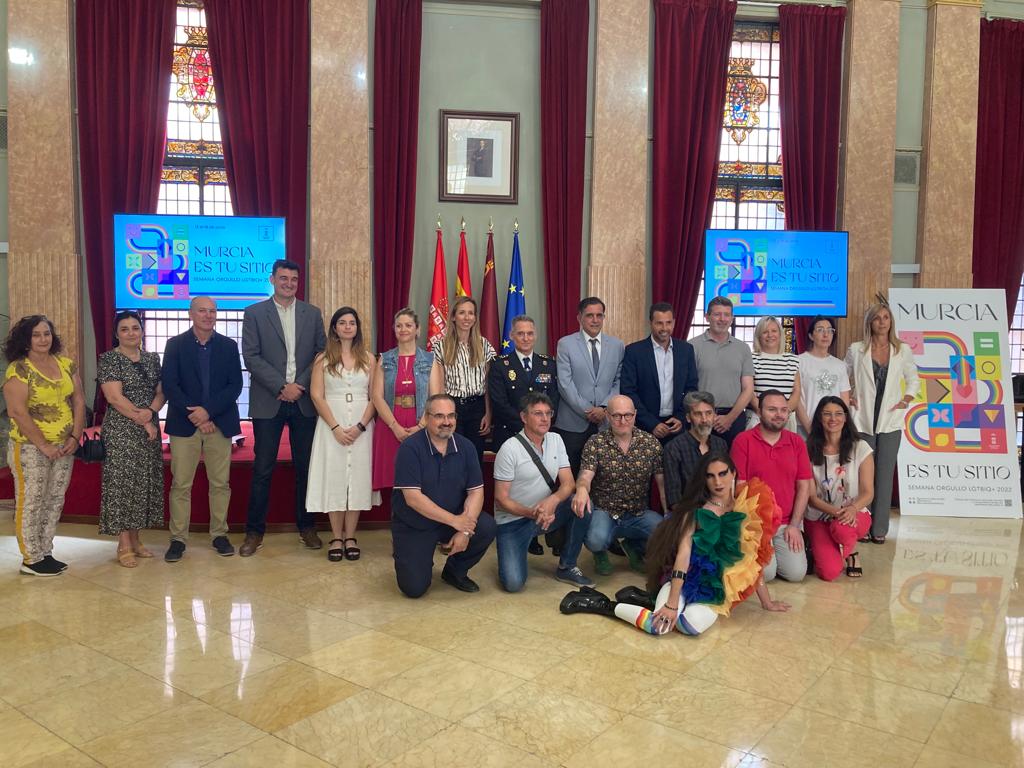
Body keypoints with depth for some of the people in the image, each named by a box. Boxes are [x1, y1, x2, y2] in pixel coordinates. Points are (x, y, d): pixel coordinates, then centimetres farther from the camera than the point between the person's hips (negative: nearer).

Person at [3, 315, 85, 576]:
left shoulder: (66, 365, 7)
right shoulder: (18, 369, -10)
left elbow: (78, 401, 8)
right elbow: (17, 412, -16)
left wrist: (75, 437, -3)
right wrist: (45, 446, -16)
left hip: (64, 447, 6)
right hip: (31, 448, -6)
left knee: (55, 502, 11)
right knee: (31, 503, 2)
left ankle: (46, 553, 22)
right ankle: (31, 559, 12)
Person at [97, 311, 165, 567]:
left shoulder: (152, 358, 10)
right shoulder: (109, 359, -5)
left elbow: (161, 392, 7)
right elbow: (115, 397, -13)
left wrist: (151, 411, -13)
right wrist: (142, 421, -14)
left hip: (150, 429, 5)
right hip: (121, 431, -5)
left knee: (144, 481, 8)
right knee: (122, 482, -2)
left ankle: (135, 539, 19)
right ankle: (124, 545, 5)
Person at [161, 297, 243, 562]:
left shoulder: (228, 346, 6)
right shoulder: (175, 344, 3)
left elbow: (235, 385, -1)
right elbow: (169, 385, -4)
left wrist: (208, 410, -13)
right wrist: (195, 415, -13)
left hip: (219, 423, 1)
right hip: (184, 424, -1)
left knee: (220, 483, 6)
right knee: (180, 484, 1)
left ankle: (219, 534, 18)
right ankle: (178, 538, 11)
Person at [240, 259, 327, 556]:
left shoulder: (312, 314, 9)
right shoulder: (254, 313, 3)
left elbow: (322, 353, 5)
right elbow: (251, 357, -4)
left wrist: (300, 385, -8)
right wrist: (282, 387, -12)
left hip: (305, 401, 2)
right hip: (268, 403, -2)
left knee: (305, 466, 8)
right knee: (262, 469, 2)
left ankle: (306, 527, 20)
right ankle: (254, 531, 12)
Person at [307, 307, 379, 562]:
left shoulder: (368, 358, 6)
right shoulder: (323, 358, 4)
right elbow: (316, 395, -3)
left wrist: (360, 426, -12)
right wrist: (336, 428, -13)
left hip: (361, 426, 1)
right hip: (332, 425, -1)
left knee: (357, 477, 2)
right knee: (334, 477, 1)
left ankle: (350, 537, 12)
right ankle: (336, 537, 10)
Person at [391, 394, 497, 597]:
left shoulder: (465, 446, -3)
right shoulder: (410, 448, -17)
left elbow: (476, 491, -5)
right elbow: (413, 498, -22)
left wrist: (464, 531, -19)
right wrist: (455, 521, -23)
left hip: (453, 520, 4)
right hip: (413, 526, -4)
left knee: (487, 527, -22)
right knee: (414, 588, -14)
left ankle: (455, 571, 6)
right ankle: (402, 551, 21)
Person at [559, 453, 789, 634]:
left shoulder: (744, 510, 2)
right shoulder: (696, 510, -6)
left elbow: (753, 558, 10)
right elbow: (683, 553, -15)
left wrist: (766, 601, 14)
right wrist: (672, 603, -21)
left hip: (714, 587, 3)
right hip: (685, 579, -3)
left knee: (693, 625, -31)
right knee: (658, 626, -30)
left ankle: (649, 599, -3)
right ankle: (605, 605, -6)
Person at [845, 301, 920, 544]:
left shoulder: (903, 350, 6)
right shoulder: (856, 349, 3)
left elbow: (913, 380, 17)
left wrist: (905, 401, 2)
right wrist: (848, 397, -2)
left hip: (890, 422, 1)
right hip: (862, 421, -1)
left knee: (885, 475, 1)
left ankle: (879, 529, 6)